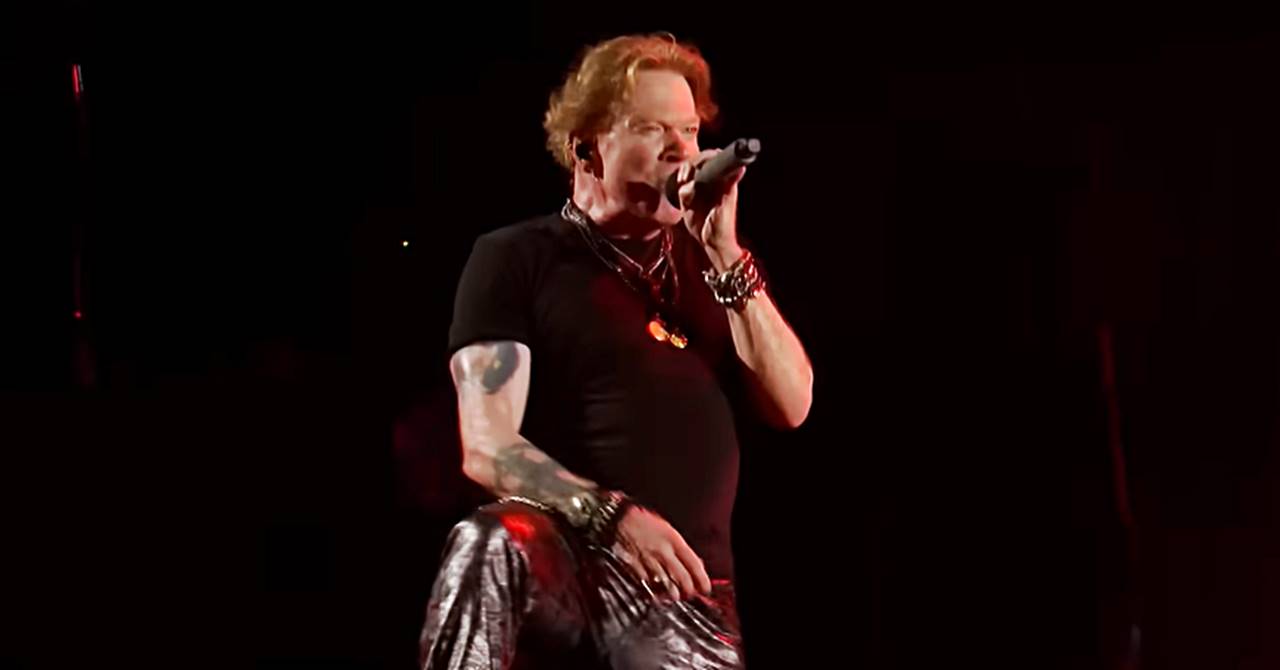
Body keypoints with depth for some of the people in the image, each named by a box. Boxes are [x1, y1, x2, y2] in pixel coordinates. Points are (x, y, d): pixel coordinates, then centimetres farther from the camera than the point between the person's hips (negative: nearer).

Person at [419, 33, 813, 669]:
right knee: (491, 545, -38)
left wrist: (724, 253, -3)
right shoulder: (518, 257, 3)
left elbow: (791, 404, 5)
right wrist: (612, 516, -25)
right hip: (571, 560, -5)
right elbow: (488, 448, -8)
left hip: (687, 585, 5)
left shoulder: (710, 265, 19)